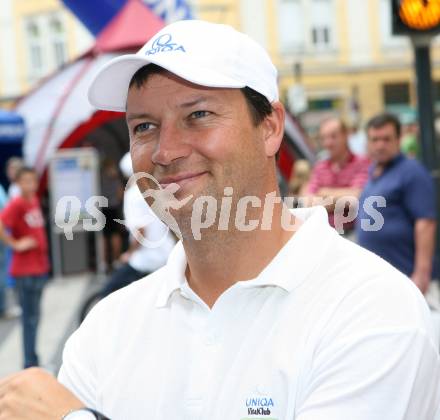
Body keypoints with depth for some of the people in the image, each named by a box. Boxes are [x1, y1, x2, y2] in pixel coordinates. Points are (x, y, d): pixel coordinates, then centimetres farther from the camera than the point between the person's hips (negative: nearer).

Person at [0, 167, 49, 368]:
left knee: (33, 315, 15)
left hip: (40, 266, 8)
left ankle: (33, 360, 25)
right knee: (30, 317, -5)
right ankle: (30, 363, -1)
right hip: (26, 270, -8)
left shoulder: (35, 200, 9)